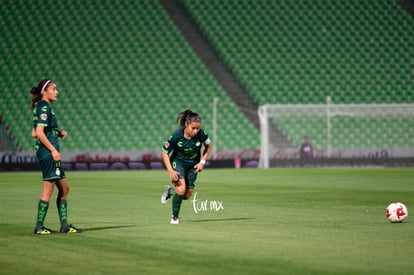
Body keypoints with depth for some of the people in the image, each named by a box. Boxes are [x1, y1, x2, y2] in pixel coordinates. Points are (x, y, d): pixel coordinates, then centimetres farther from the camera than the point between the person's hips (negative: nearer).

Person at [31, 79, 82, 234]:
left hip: (50, 154, 10)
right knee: (48, 189, -7)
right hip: (47, 153, -10)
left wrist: (57, 133, 13)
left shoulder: (42, 107, 18)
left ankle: (64, 226, 14)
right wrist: (53, 150, -20)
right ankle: (39, 227, -4)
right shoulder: (44, 108, -11)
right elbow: (39, 133, -19)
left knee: (64, 188, 12)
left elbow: (34, 134, 19)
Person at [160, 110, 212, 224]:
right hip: (178, 162, -3)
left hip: (193, 165, 3)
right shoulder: (176, 136, -27)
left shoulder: (201, 134, -21)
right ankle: (175, 217, -3)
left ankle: (170, 191, 35)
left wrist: (202, 162, -9)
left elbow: (208, 147, 1)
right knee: (181, 189, -24)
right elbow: (165, 153, -14)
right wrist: (170, 171, -23)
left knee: (187, 195, 3)